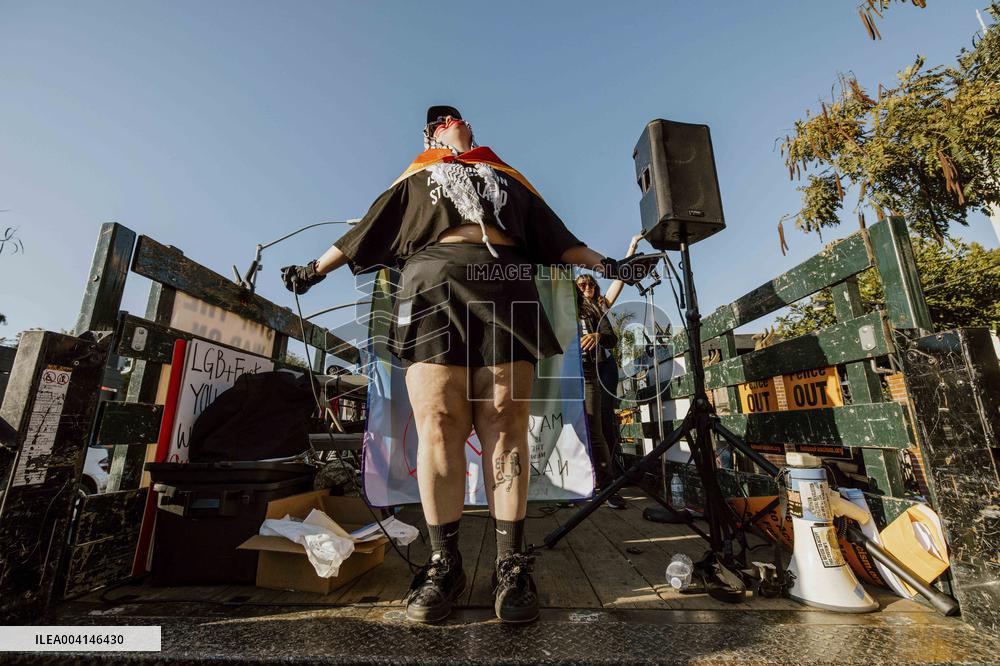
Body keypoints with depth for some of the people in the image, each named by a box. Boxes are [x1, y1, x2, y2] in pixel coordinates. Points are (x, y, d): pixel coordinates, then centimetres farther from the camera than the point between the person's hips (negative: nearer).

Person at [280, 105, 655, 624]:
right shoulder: (415, 181, 32)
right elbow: (364, 234, 30)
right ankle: (444, 562, -3)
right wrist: (315, 268, 28)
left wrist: (603, 264, 19)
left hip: (504, 289, 1)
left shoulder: (508, 179, 34)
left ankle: (510, 565, -6)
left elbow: (555, 235, 28)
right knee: (438, 425, -12)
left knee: (505, 426, -10)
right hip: (433, 286, 0)